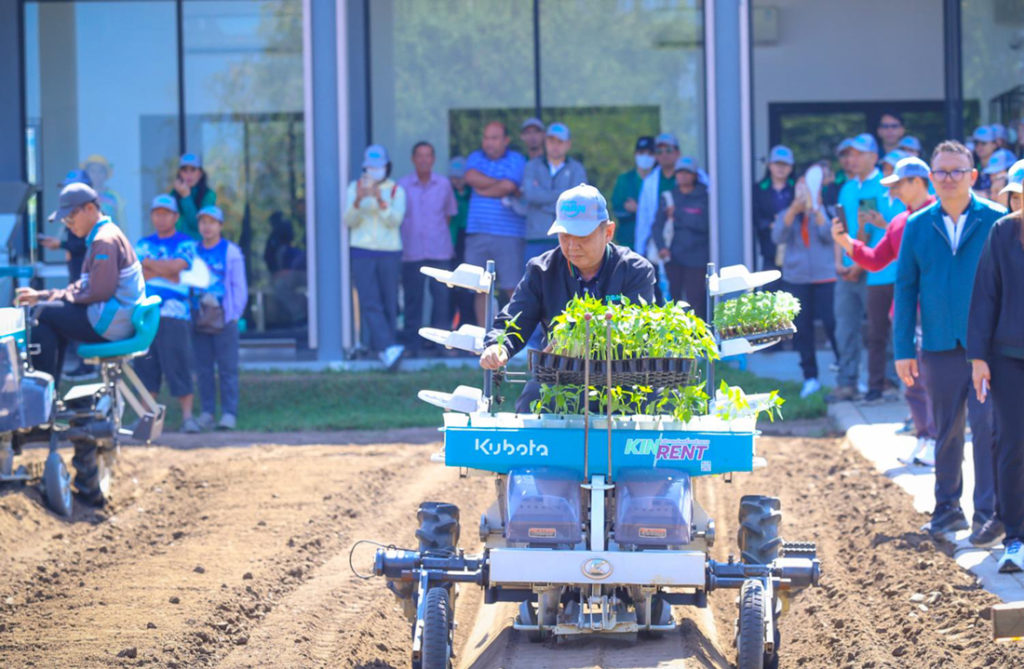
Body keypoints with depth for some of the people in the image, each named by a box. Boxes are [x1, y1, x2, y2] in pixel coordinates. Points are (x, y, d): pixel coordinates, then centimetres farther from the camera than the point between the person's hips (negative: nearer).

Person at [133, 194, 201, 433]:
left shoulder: (186, 243, 6)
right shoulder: (144, 243, 18)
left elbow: (175, 266, -10)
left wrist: (149, 263, 0)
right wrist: (166, 272, -6)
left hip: (174, 314, -4)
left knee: (177, 364, -9)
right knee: (145, 365, 3)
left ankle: (187, 416, -8)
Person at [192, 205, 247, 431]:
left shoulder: (231, 252, 2)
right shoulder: (193, 251, 12)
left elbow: (239, 287, 3)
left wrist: (235, 314, -4)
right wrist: (190, 314, 7)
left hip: (224, 319, -3)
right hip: (199, 319, 3)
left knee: (227, 368, -5)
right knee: (203, 369, 5)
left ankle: (229, 413, -4)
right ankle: (206, 413, 10)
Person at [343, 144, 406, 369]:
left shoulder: (396, 190, 7)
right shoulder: (355, 188, 9)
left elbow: (395, 220, -7)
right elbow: (348, 221, -1)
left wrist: (380, 201, -22)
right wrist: (357, 201, -19)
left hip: (389, 251, 1)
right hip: (362, 251, -1)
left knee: (389, 303, 0)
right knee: (370, 302, -16)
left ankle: (382, 349, 10)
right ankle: (388, 349, -26)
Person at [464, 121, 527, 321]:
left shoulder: (516, 160, 2)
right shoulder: (476, 158, 16)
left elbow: (507, 187, -13)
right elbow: (471, 177, -5)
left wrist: (483, 190, 1)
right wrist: (499, 183, -5)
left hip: (509, 235, -4)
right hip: (477, 233, 4)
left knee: (513, 288, -8)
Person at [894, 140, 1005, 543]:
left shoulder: (996, 221, -1)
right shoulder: (918, 226, 6)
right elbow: (905, 287, 8)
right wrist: (904, 350, 4)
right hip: (939, 345, 3)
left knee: (986, 426, -8)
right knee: (946, 431, 10)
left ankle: (987, 512, -3)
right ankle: (947, 509, 20)